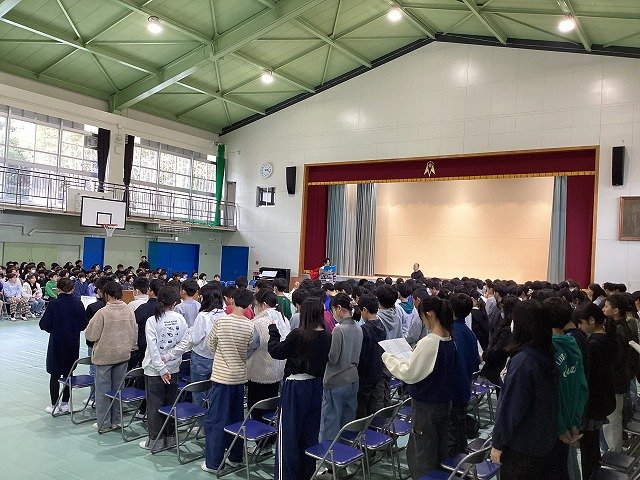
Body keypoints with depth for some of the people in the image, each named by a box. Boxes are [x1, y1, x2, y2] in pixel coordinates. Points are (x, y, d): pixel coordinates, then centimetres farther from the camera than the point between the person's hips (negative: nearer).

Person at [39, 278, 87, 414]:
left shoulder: (54, 304, -14)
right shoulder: (78, 304, -5)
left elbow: (44, 325, -11)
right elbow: (83, 325, 0)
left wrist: (54, 328, 9)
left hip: (56, 343, -3)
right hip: (73, 344, 3)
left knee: (55, 375, 8)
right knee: (68, 373, 14)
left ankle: (54, 406, 14)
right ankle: (65, 403, 21)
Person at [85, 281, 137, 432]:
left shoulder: (102, 313, -19)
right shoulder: (129, 311, -4)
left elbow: (91, 336, -12)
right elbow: (134, 332, 6)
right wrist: (131, 347, 20)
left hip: (104, 355, -4)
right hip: (124, 355, 5)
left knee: (103, 390, 8)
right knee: (118, 388, 15)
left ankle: (104, 423, 16)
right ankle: (116, 421, 23)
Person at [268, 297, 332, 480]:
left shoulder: (298, 335, -19)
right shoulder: (327, 336, -5)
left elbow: (276, 351, -6)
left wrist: (273, 331, 5)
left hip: (295, 387, -5)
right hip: (316, 386, 5)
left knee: (289, 432, 6)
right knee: (310, 432, 17)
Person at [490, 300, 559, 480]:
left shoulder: (522, 360, -26)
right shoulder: (548, 355, -2)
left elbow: (510, 407, -23)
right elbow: (545, 400, 9)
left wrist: (498, 444, -12)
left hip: (522, 446, -7)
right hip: (544, 440, 7)